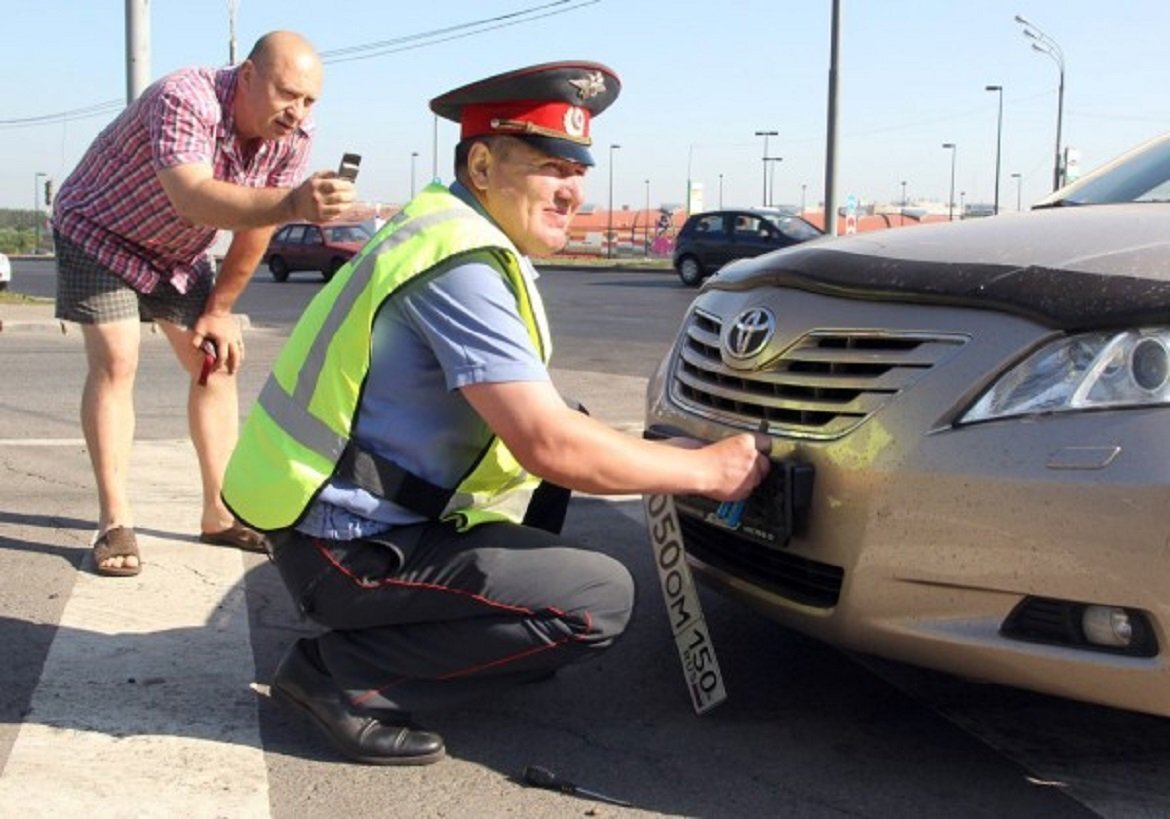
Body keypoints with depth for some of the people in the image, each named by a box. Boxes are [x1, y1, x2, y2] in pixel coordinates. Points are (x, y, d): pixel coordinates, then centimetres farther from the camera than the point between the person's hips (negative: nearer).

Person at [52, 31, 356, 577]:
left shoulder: (293, 138, -19)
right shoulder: (184, 100, -37)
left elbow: (256, 229, -8)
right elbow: (191, 197, -55)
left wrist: (218, 310, -3)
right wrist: (291, 204, -70)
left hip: (178, 250, 6)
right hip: (99, 232, -6)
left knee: (217, 361, 1)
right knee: (115, 362, -16)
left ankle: (221, 513, 8)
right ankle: (114, 523, -11)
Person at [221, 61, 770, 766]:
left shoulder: (454, 230, 10)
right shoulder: (461, 264, -21)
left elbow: (532, 422, 16)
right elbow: (550, 448, -25)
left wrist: (661, 454, 6)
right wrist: (706, 470, -14)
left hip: (381, 509, 10)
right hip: (346, 546, -10)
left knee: (572, 433, 16)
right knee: (602, 599, -15)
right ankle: (341, 675, -7)